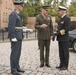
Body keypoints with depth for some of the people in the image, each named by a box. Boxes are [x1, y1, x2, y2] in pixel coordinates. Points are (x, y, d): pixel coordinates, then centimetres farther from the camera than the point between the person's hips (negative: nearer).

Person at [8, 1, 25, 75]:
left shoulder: (17, 15, 19)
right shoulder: (13, 14, -14)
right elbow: (11, 26, -21)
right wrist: (13, 37, -24)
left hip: (18, 36, 10)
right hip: (15, 36, -10)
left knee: (18, 52, 12)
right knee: (14, 52, -7)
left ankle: (17, 67, 20)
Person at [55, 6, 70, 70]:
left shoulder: (67, 18, -13)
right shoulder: (61, 19, 15)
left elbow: (67, 29, -21)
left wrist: (58, 33, -16)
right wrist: (57, 33, 0)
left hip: (65, 39, -9)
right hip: (60, 39, 9)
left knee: (65, 52, 0)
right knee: (61, 52, 12)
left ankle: (65, 66, 7)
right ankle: (62, 64, 21)